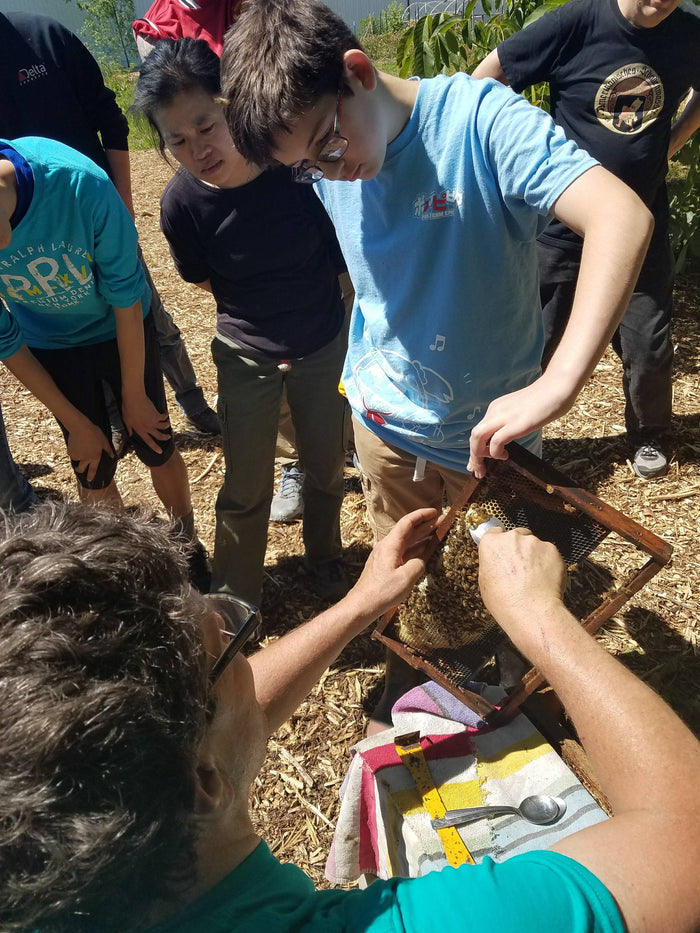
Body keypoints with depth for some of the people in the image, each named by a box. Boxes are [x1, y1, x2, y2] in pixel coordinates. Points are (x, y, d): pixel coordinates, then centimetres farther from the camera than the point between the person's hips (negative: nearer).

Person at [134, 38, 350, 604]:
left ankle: (324, 561, 46)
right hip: (248, 357, 0)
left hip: (325, 347, 1)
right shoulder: (182, 203, -17)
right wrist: (259, 313, 0)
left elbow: (348, 260, -9)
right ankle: (237, 596, 34)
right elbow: (205, 279, 2)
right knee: (246, 488, 9)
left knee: (327, 469, 17)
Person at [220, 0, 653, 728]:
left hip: (487, 432, -3)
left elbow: (622, 216, -36)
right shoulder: (324, 168, -7)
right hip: (383, 421, 4)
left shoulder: (480, 119, -23)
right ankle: (406, 691, 51)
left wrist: (556, 384, -48)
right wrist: (363, 371, 2)